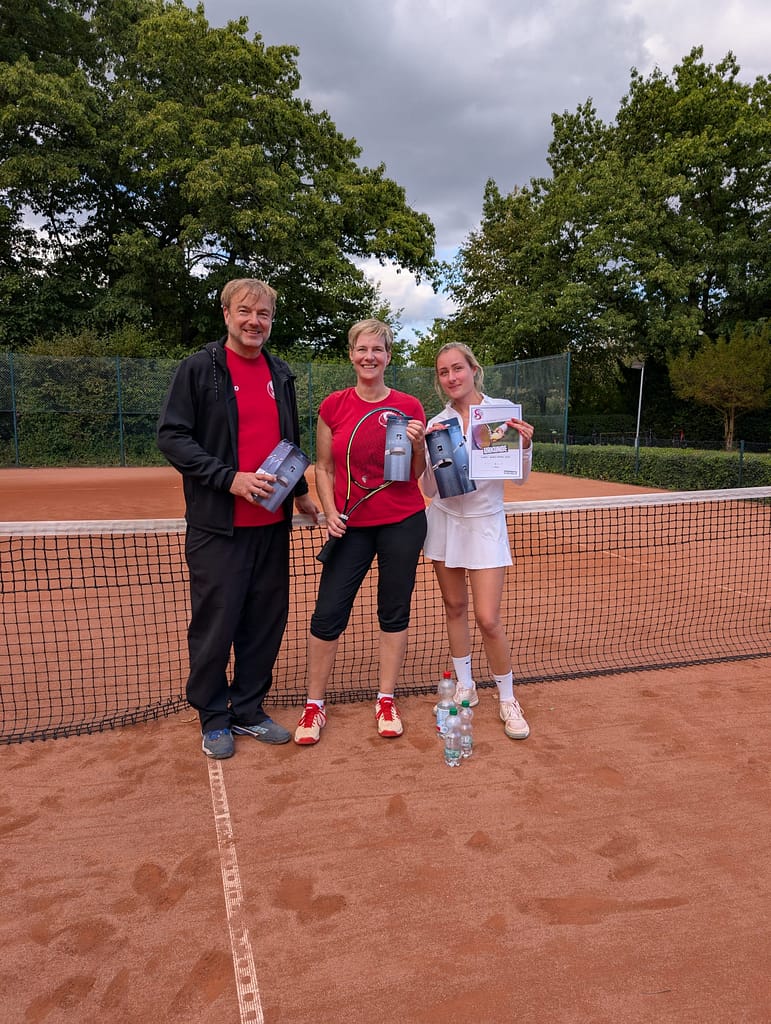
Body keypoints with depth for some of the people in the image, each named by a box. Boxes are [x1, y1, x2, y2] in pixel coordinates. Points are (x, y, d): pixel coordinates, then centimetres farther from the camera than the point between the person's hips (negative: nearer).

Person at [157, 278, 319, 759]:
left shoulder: (280, 373, 13)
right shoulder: (199, 368, -4)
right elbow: (172, 436, -10)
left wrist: (301, 491, 19)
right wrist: (229, 478, -19)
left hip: (273, 523, 5)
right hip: (218, 525, -5)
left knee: (267, 621, 10)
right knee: (215, 624, 3)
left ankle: (249, 709, 27)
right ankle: (214, 718, 22)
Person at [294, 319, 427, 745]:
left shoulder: (409, 407, 0)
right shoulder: (333, 406, 1)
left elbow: (417, 474, 5)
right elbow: (323, 468, 7)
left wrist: (417, 445, -14)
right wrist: (330, 512, -7)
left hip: (403, 522, 0)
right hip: (351, 524, 0)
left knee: (394, 612, 9)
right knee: (327, 614, -2)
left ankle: (386, 699, 26)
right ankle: (314, 705, 16)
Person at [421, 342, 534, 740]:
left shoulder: (503, 409, -6)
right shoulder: (435, 424, 0)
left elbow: (520, 477, -2)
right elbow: (429, 490, -2)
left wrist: (525, 445, -20)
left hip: (485, 522, -3)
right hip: (444, 520, 3)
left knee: (488, 619, -7)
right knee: (454, 607, 11)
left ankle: (507, 700, 13)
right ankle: (464, 687, 29)